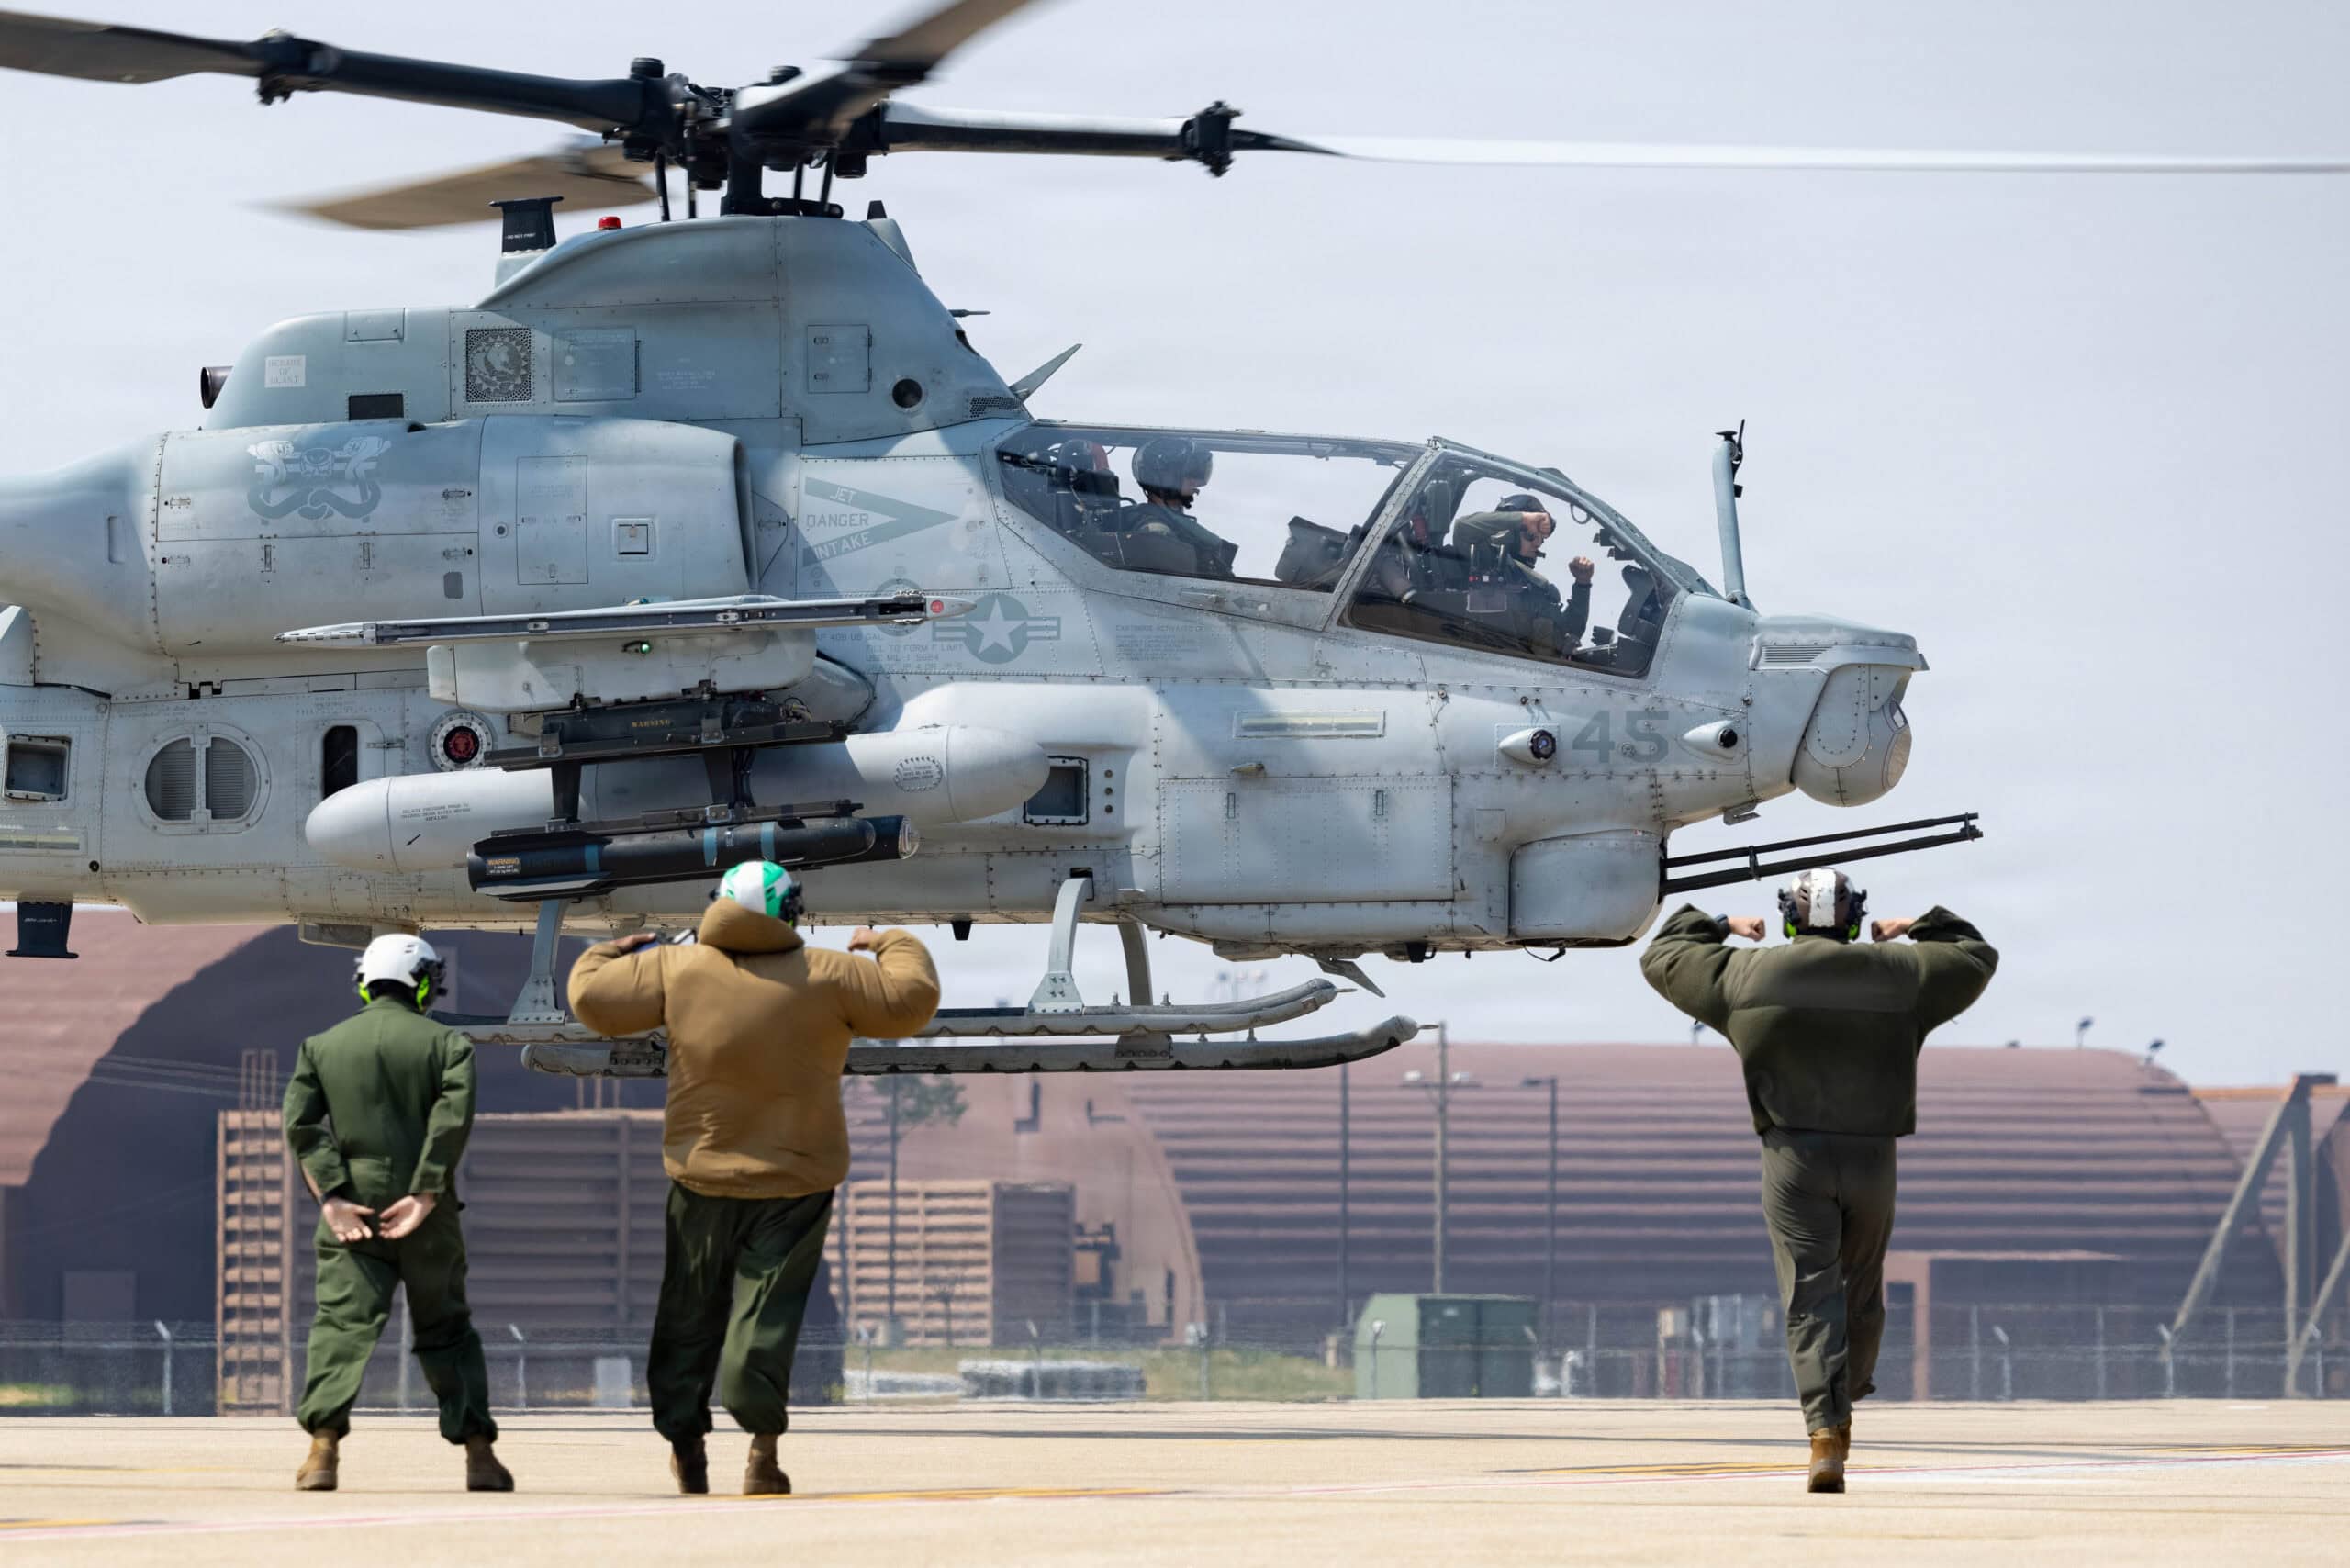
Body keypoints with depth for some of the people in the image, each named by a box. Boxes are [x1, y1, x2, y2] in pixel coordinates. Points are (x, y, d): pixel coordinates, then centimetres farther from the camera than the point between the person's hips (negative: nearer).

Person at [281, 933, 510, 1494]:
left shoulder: (321, 1047, 9)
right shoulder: (446, 1043, 3)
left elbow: (301, 1123, -3)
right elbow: (452, 1120, -11)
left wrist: (332, 1196, -8)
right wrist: (424, 1196, -12)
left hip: (351, 1210, 0)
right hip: (427, 1216, 0)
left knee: (343, 1323, -6)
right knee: (447, 1329, 10)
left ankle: (323, 1446, -22)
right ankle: (479, 1452, 8)